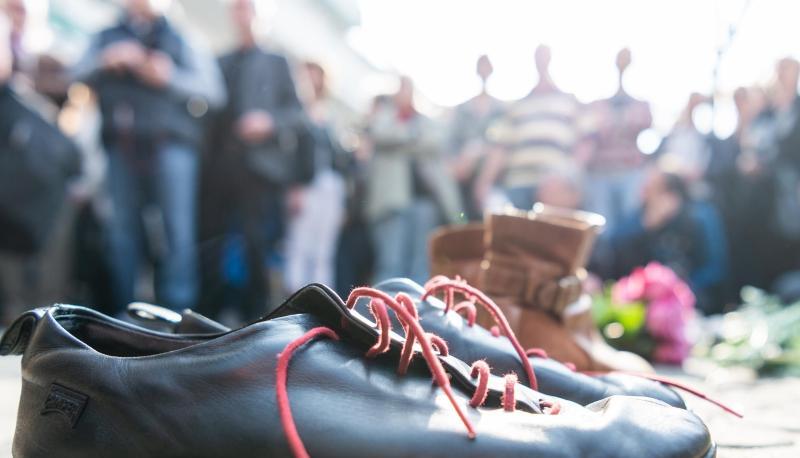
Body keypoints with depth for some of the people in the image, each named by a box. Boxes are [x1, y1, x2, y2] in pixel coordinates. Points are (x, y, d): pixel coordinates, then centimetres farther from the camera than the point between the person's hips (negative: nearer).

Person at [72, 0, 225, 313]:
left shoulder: (181, 41, 16)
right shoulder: (106, 38, 22)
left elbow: (212, 91, 5)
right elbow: (78, 76, 12)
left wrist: (170, 77, -11)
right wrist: (107, 61, -6)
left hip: (170, 144, -2)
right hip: (121, 145, 2)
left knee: (177, 231, -9)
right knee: (122, 231, 2)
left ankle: (177, 314, -7)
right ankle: (122, 316, 9)